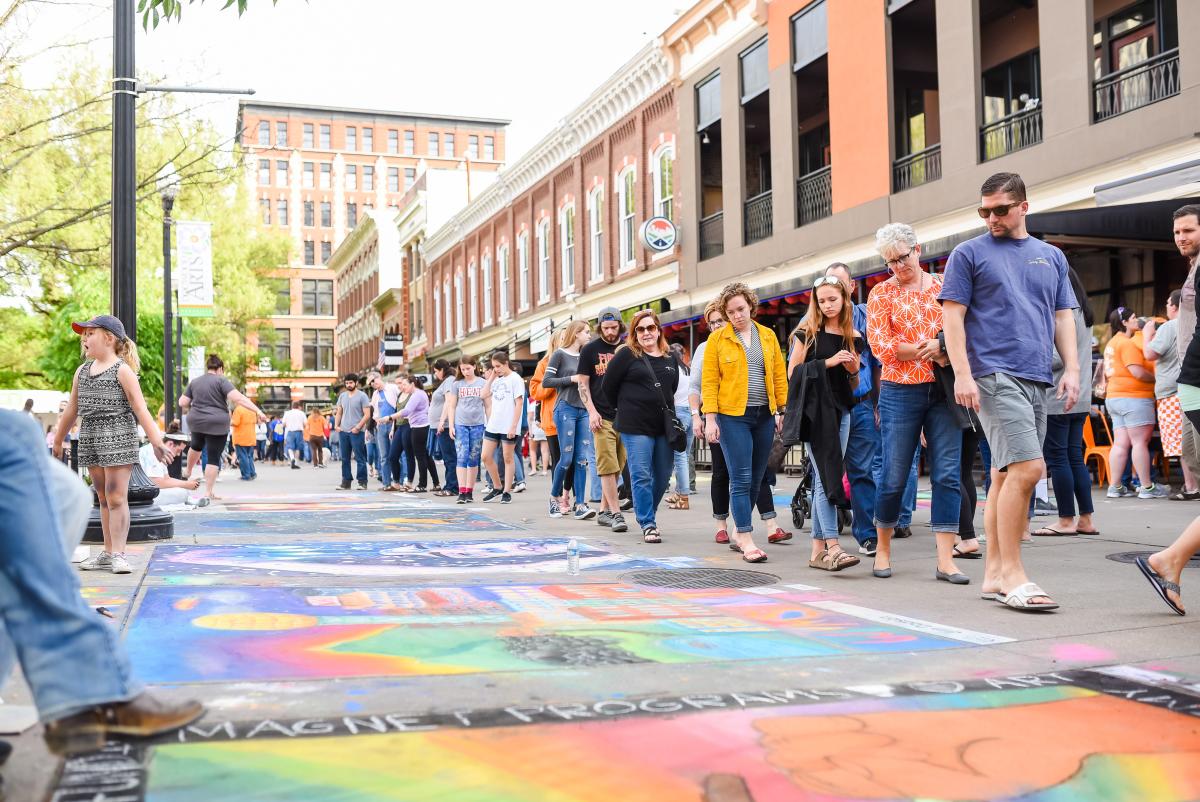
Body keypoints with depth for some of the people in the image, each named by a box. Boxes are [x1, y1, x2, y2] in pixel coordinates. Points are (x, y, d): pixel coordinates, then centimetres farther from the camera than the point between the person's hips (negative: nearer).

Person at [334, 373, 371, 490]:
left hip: (357, 432, -6)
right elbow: (339, 413, 20)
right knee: (345, 458, 8)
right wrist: (336, 425, 5)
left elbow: (367, 415, -8)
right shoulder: (342, 396, 13)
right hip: (343, 431, 6)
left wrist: (357, 427, -15)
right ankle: (346, 482, 14)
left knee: (360, 458, -4)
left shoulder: (362, 396, -4)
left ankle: (362, 482, 0)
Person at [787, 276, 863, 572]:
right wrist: (827, 362, -11)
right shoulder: (808, 332, 1)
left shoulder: (854, 337, 12)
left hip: (841, 411, 5)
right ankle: (832, 548, -20)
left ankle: (818, 550, 9)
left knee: (826, 478, 6)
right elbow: (793, 373, -3)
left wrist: (854, 370, -4)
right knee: (826, 476, -14)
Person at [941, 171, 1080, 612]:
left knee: (1006, 475, 9)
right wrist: (962, 374, -12)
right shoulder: (969, 253, 3)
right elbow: (952, 315, -2)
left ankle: (995, 573, 15)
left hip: (1037, 379, 6)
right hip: (994, 375, -5)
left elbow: (1063, 316, 18)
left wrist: (1071, 369, 5)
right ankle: (1011, 575, -10)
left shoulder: (1051, 257, 18)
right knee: (1027, 468, -16)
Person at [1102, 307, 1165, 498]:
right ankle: (1147, 487, -6)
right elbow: (1137, 372, -18)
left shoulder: (1112, 343, 20)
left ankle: (1114, 487, 3)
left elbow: (1107, 372, 26)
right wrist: (1158, 378, -6)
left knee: (1120, 444, 6)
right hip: (1134, 397, -10)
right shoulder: (1127, 343, -11)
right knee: (1140, 441, -7)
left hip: (1114, 397, 10)